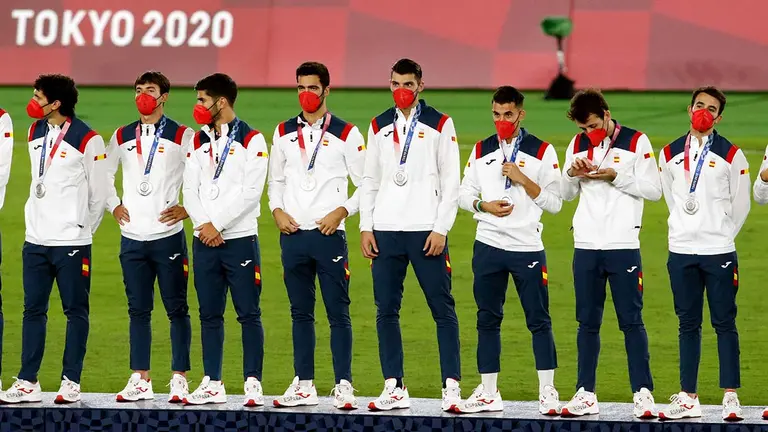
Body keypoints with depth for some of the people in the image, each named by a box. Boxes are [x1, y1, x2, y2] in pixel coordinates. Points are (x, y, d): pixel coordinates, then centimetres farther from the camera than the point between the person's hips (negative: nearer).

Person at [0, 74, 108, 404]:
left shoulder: (87, 139, -10)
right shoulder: (35, 132, 10)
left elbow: (99, 192, -4)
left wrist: (82, 229, 4)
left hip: (71, 241, -6)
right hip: (35, 240, 6)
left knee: (75, 312, 1)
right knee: (33, 310, 6)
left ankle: (71, 382, 5)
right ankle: (28, 382, 8)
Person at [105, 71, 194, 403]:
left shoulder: (182, 137, -2)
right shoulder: (122, 137, 11)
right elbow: (104, 173, 23)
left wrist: (188, 208, -8)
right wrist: (114, 205, 11)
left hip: (168, 235, -4)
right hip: (132, 236, 4)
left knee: (176, 308, -1)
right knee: (138, 310, 6)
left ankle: (179, 379, 3)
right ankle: (140, 379, 10)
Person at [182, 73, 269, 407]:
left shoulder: (251, 140, -4)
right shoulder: (199, 141, 13)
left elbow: (250, 192, -12)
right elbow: (190, 188, 8)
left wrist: (217, 225, -13)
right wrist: (202, 224, -8)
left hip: (240, 238, -5)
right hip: (204, 240, 5)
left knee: (248, 314, -4)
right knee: (209, 315, 7)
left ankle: (253, 383, -1)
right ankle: (212, 384, 11)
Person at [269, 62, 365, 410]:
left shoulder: (345, 134, -1)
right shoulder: (284, 133, 11)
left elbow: (366, 184, 0)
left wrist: (341, 212, -12)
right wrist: (277, 210, 2)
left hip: (329, 234, -4)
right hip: (292, 235, 4)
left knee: (338, 313, -3)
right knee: (300, 313, 9)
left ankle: (343, 387, -1)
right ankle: (303, 385, 14)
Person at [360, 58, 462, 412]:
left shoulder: (439, 125, 2)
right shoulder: (379, 127, 13)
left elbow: (451, 181, -1)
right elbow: (369, 180, 15)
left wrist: (440, 229, -9)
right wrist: (366, 227, 5)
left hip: (426, 232, -4)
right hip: (385, 231, 4)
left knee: (443, 308, -5)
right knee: (386, 310, 2)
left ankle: (452, 386, -4)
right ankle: (394, 388, 7)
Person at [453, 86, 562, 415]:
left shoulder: (542, 152, 1)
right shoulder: (481, 151, 11)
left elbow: (554, 203, -2)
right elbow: (464, 194, 13)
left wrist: (523, 180, -12)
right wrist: (484, 206, -7)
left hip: (528, 248, -3)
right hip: (488, 246, 3)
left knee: (539, 320, -4)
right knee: (488, 320, 5)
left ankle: (547, 391, 2)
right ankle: (488, 393, 11)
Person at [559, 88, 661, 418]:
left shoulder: (636, 143, -2)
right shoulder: (578, 145, 11)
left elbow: (654, 190, -5)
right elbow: (566, 194, 16)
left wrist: (615, 177, -15)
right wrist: (572, 173, -5)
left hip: (623, 246, -4)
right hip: (586, 246, 4)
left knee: (631, 320, -4)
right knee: (587, 322, 6)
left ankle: (643, 394, -3)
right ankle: (586, 394, 10)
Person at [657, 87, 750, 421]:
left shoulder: (730, 155, -2)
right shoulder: (670, 154, 8)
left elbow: (740, 205, 3)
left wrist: (720, 235, 6)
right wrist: (686, 230, 14)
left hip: (719, 253, -3)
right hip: (681, 252, 3)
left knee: (724, 323, -2)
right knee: (688, 325, 7)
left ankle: (731, 397, 0)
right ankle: (688, 398, 10)